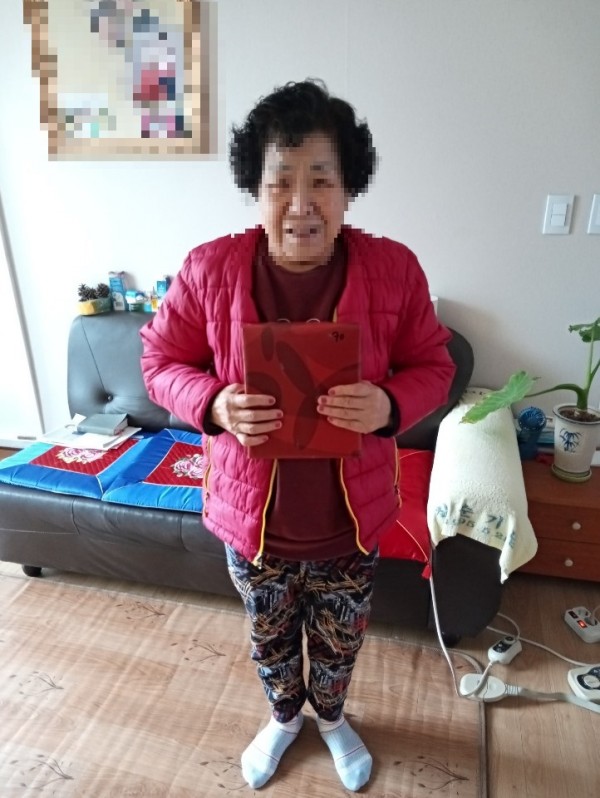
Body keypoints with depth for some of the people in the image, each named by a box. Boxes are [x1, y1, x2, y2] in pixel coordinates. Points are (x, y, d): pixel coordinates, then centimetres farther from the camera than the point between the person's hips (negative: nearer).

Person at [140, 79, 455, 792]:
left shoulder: (393, 269, -14)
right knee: (269, 637, 28)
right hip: (250, 516, 0)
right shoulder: (209, 269, -15)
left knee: (339, 642, 27)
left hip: (351, 521, 1)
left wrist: (389, 405, -26)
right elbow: (161, 360, -4)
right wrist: (213, 403, -25)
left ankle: (332, 717, 63)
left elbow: (432, 366, -4)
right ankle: (283, 716, 63)